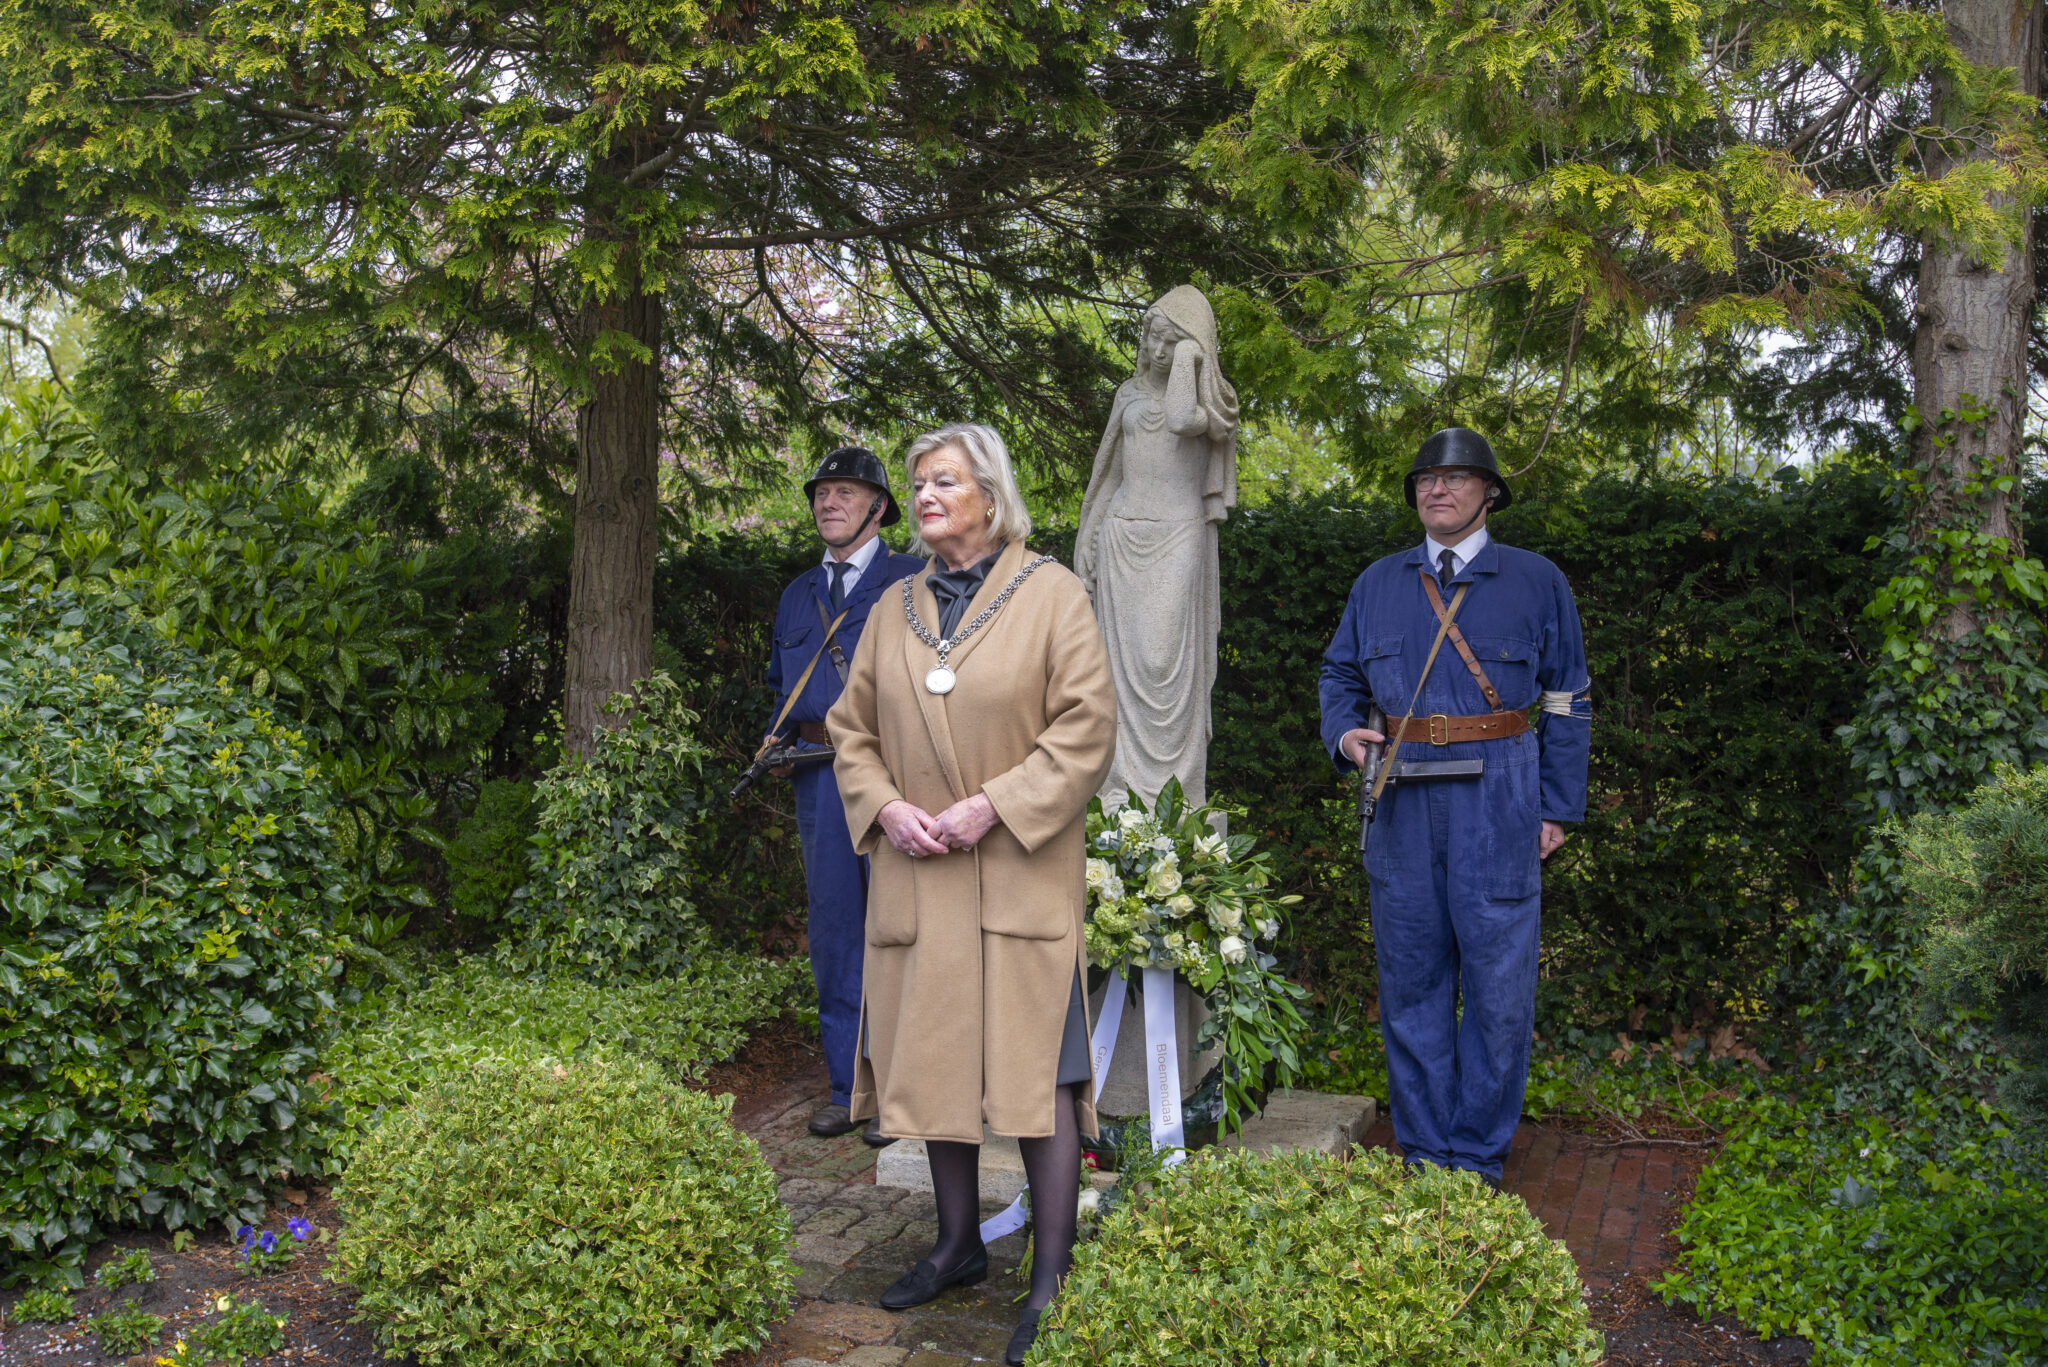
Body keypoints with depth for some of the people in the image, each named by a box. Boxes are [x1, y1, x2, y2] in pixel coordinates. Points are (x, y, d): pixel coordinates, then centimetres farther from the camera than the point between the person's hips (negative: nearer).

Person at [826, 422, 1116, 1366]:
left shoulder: (1050, 594, -2)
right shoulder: (896, 609, 12)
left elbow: (1086, 725, -8)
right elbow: (853, 730, 14)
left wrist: (994, 804, -16)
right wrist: (884, 806, -5)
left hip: (1021, 874, -5)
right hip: (918, 877, 5)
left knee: (1038, 1067, -4)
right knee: (936, 1063, 11)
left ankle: (1051, 1277, 6)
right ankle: (959, 1243, 28)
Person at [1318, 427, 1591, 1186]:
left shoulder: (1537, 582, 5)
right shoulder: (1378, 584, 12)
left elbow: (1567, 702, 6)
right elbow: (1341, 676, 20)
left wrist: (1557, 807, 1)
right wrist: (1344, 732, -2)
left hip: (1498, 800, -2)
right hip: (1403, 800, 3)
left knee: (1497, 982, 1)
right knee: (1411, 981, 8)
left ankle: (1478, 1158, 16)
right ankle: (1423, 1152, 21)